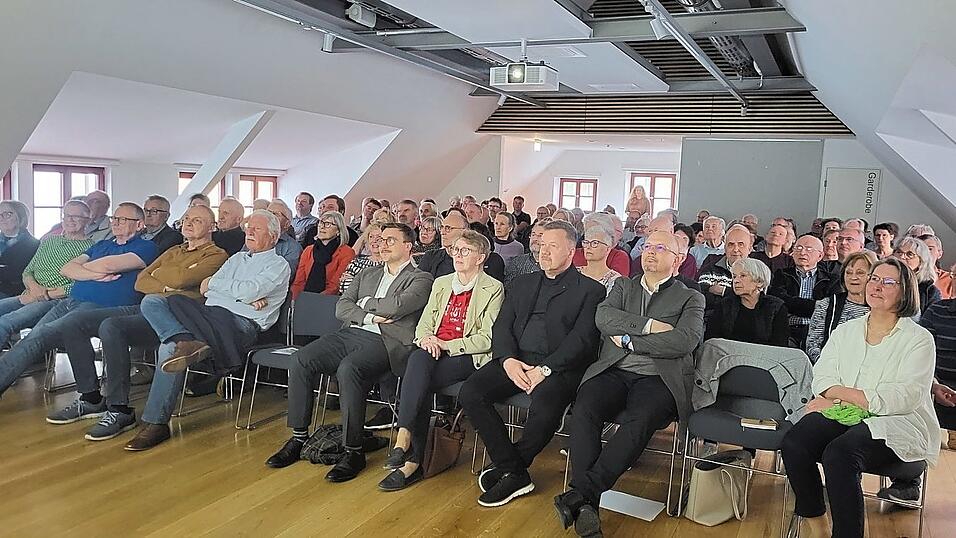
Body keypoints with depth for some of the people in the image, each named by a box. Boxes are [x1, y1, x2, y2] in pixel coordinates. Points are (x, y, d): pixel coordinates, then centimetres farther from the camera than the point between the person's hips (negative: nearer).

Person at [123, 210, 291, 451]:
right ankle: (188, 341, -36)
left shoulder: (278, 265, 7)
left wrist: (212, 283, 6)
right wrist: (250, 298, -5)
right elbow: (207, 289, 13)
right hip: (210, 314, 8)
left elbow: (247, 291, -11)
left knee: (169, 348, -28)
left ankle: (156, 424, -21)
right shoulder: (236, 258, 29)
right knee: (151, 302, -12)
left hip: (241, 321, -8)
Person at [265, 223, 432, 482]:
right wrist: (369, 316, -4)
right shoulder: (367, 274, 27)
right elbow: (341, 308, 14)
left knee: (348, 369, -35)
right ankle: (299, 437, -7)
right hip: (352, 334, 6)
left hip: (387, 342, -6)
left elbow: (396, 306, -12)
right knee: (300, 360, -17)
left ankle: (354, 451, -24)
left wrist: (365, 303, 5)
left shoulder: (421, 279, 7)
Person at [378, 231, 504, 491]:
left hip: (468, 356, -4)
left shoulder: (493, 289, 1)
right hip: (434, 351, 4)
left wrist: (446, 344, -14)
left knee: (422, 382, -29)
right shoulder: (441, 283, 21)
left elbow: (488, 339, -7)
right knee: (419, 358, -30)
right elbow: (424, 324, 17)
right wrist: (425, 339, -7)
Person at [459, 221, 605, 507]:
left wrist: (545, 369, -18)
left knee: (544, 405, -36)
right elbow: (501, 326, 13)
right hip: (515, 360, 5)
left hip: (558, 366, -5)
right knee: (470, 393, -20)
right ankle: (515, 474, -12)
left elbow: (582, 339, -6)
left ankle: (507, 467, -6)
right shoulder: (522, 283, 22)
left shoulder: (590, 290, 6)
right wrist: (508, 360, -8)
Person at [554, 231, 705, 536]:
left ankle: (581, 493, -35)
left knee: (639, 421, -35)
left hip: (659, 378, -2)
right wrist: (648, 325, -8)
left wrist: (629, 340, -5)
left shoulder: (691, 298, 14)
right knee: (584, 411, -29)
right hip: (614, 372, 3)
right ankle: (587, 507, -31)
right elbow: (603, 317, 3)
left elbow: (685, 340, -6)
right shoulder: (623, 287, 24)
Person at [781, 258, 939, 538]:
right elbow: (822, 376, 7)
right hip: (843, 417, 4)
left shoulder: (919, 339, 2)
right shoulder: (845, 330, 17)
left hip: (897, 424, -4)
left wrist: (840, 393, -11)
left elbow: (906, 397, -10)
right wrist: (848, 399, -15)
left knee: (838, 453, -35)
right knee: (793, 442, -25)